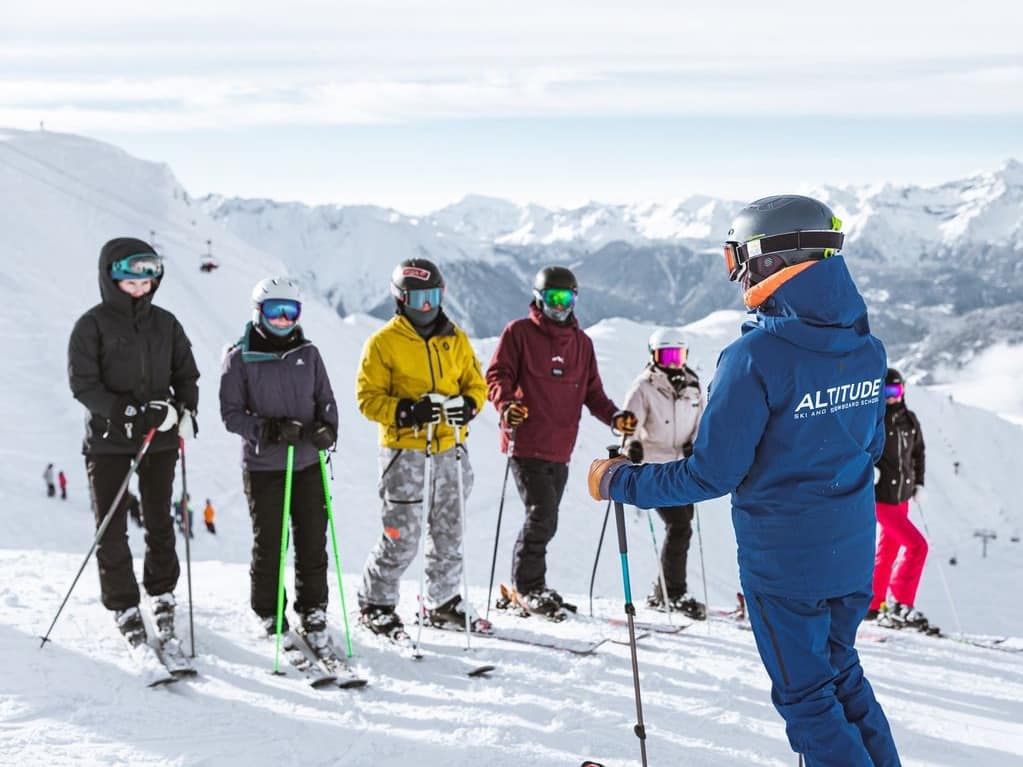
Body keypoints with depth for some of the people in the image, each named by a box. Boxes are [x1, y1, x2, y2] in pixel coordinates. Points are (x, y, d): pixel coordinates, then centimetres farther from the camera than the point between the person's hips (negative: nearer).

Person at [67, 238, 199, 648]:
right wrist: (124, 413, -20)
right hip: (108, 440, -3)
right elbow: (83, 383, -10)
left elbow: (186, 374, 10)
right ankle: (124, 606, 11)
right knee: (111, 529, 0)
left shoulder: (165, 323, 6)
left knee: (159, 522, 9)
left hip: (159, 436, 3)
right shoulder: (92, 325, -5)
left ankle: (162, 594, 26)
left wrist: (185, 411, -8)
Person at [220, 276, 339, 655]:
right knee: (269, 545, 3)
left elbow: (326, 400, 12)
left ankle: (313, 616, 16)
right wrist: (268, 429, -19)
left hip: (309, 464, 3)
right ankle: (270, 617, 19)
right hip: (263, 466, -3)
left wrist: (327, 428, -10)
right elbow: (231, 412, -4)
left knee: (313, 543, 5)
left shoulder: (308, 354, 8)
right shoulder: (240, 358, -2)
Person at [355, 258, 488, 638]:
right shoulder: (383, 342, -4)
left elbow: (476, 384, 15)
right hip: (404, 450, -5)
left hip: (449, 449, 5)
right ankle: (375, 605, 11)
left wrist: (467, 405, -8)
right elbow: (368, 398, -6)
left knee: (448, 532, 14)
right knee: (401, 536, -5)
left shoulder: (455, 339, 10)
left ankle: (443, 602, 29)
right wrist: (406, 412, -21)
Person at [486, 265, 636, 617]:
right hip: (526, 444, -5)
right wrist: (507, 404, -24)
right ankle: (529, 587, 1)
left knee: (544, 520, 9)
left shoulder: (582, 343, 17)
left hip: (560, 450, 5)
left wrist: (615, 416, 0)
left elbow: (592, 392, 17)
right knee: (542, 514, -12)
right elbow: (498, 375, -4)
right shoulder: (519, 332, 2)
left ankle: (528, 586, 22)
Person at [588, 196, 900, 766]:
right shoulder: (867, 348, -1)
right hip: (854, 552, 7)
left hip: (783, 559, -6)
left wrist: (619, 481, -9)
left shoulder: (756, 357, -23)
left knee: (807, 697, 9)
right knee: (842, 676, 24)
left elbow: (713, 473, -21)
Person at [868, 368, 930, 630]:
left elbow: (918, 452, 21)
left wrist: (919, 482, 14)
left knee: (887, 553, 15)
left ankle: (869, 605, 28)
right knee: (917, 546, -14)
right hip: (879, 497, -7)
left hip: (901, 497, 7)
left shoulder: (909, 420, 8)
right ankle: (900, 607, -10)